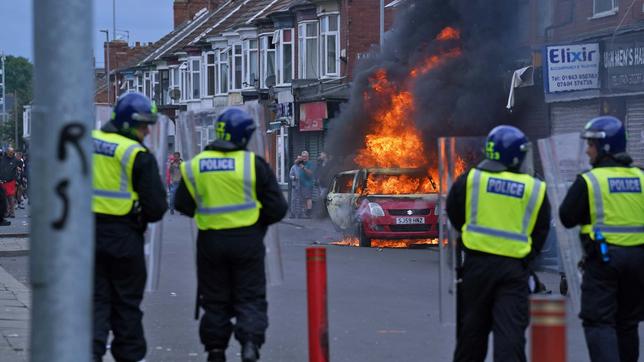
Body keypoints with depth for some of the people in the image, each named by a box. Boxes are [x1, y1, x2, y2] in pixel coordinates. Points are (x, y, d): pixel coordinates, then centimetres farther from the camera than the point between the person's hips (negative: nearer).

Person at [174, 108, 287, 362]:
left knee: (215, 301, 13)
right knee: (250, 298, 6)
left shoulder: (194, 166, -1)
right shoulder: (253, 164, -9)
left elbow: (183, 205, 7)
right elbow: (277, 207, -6)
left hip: (210, 242, 2)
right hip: (247, 240, -2)